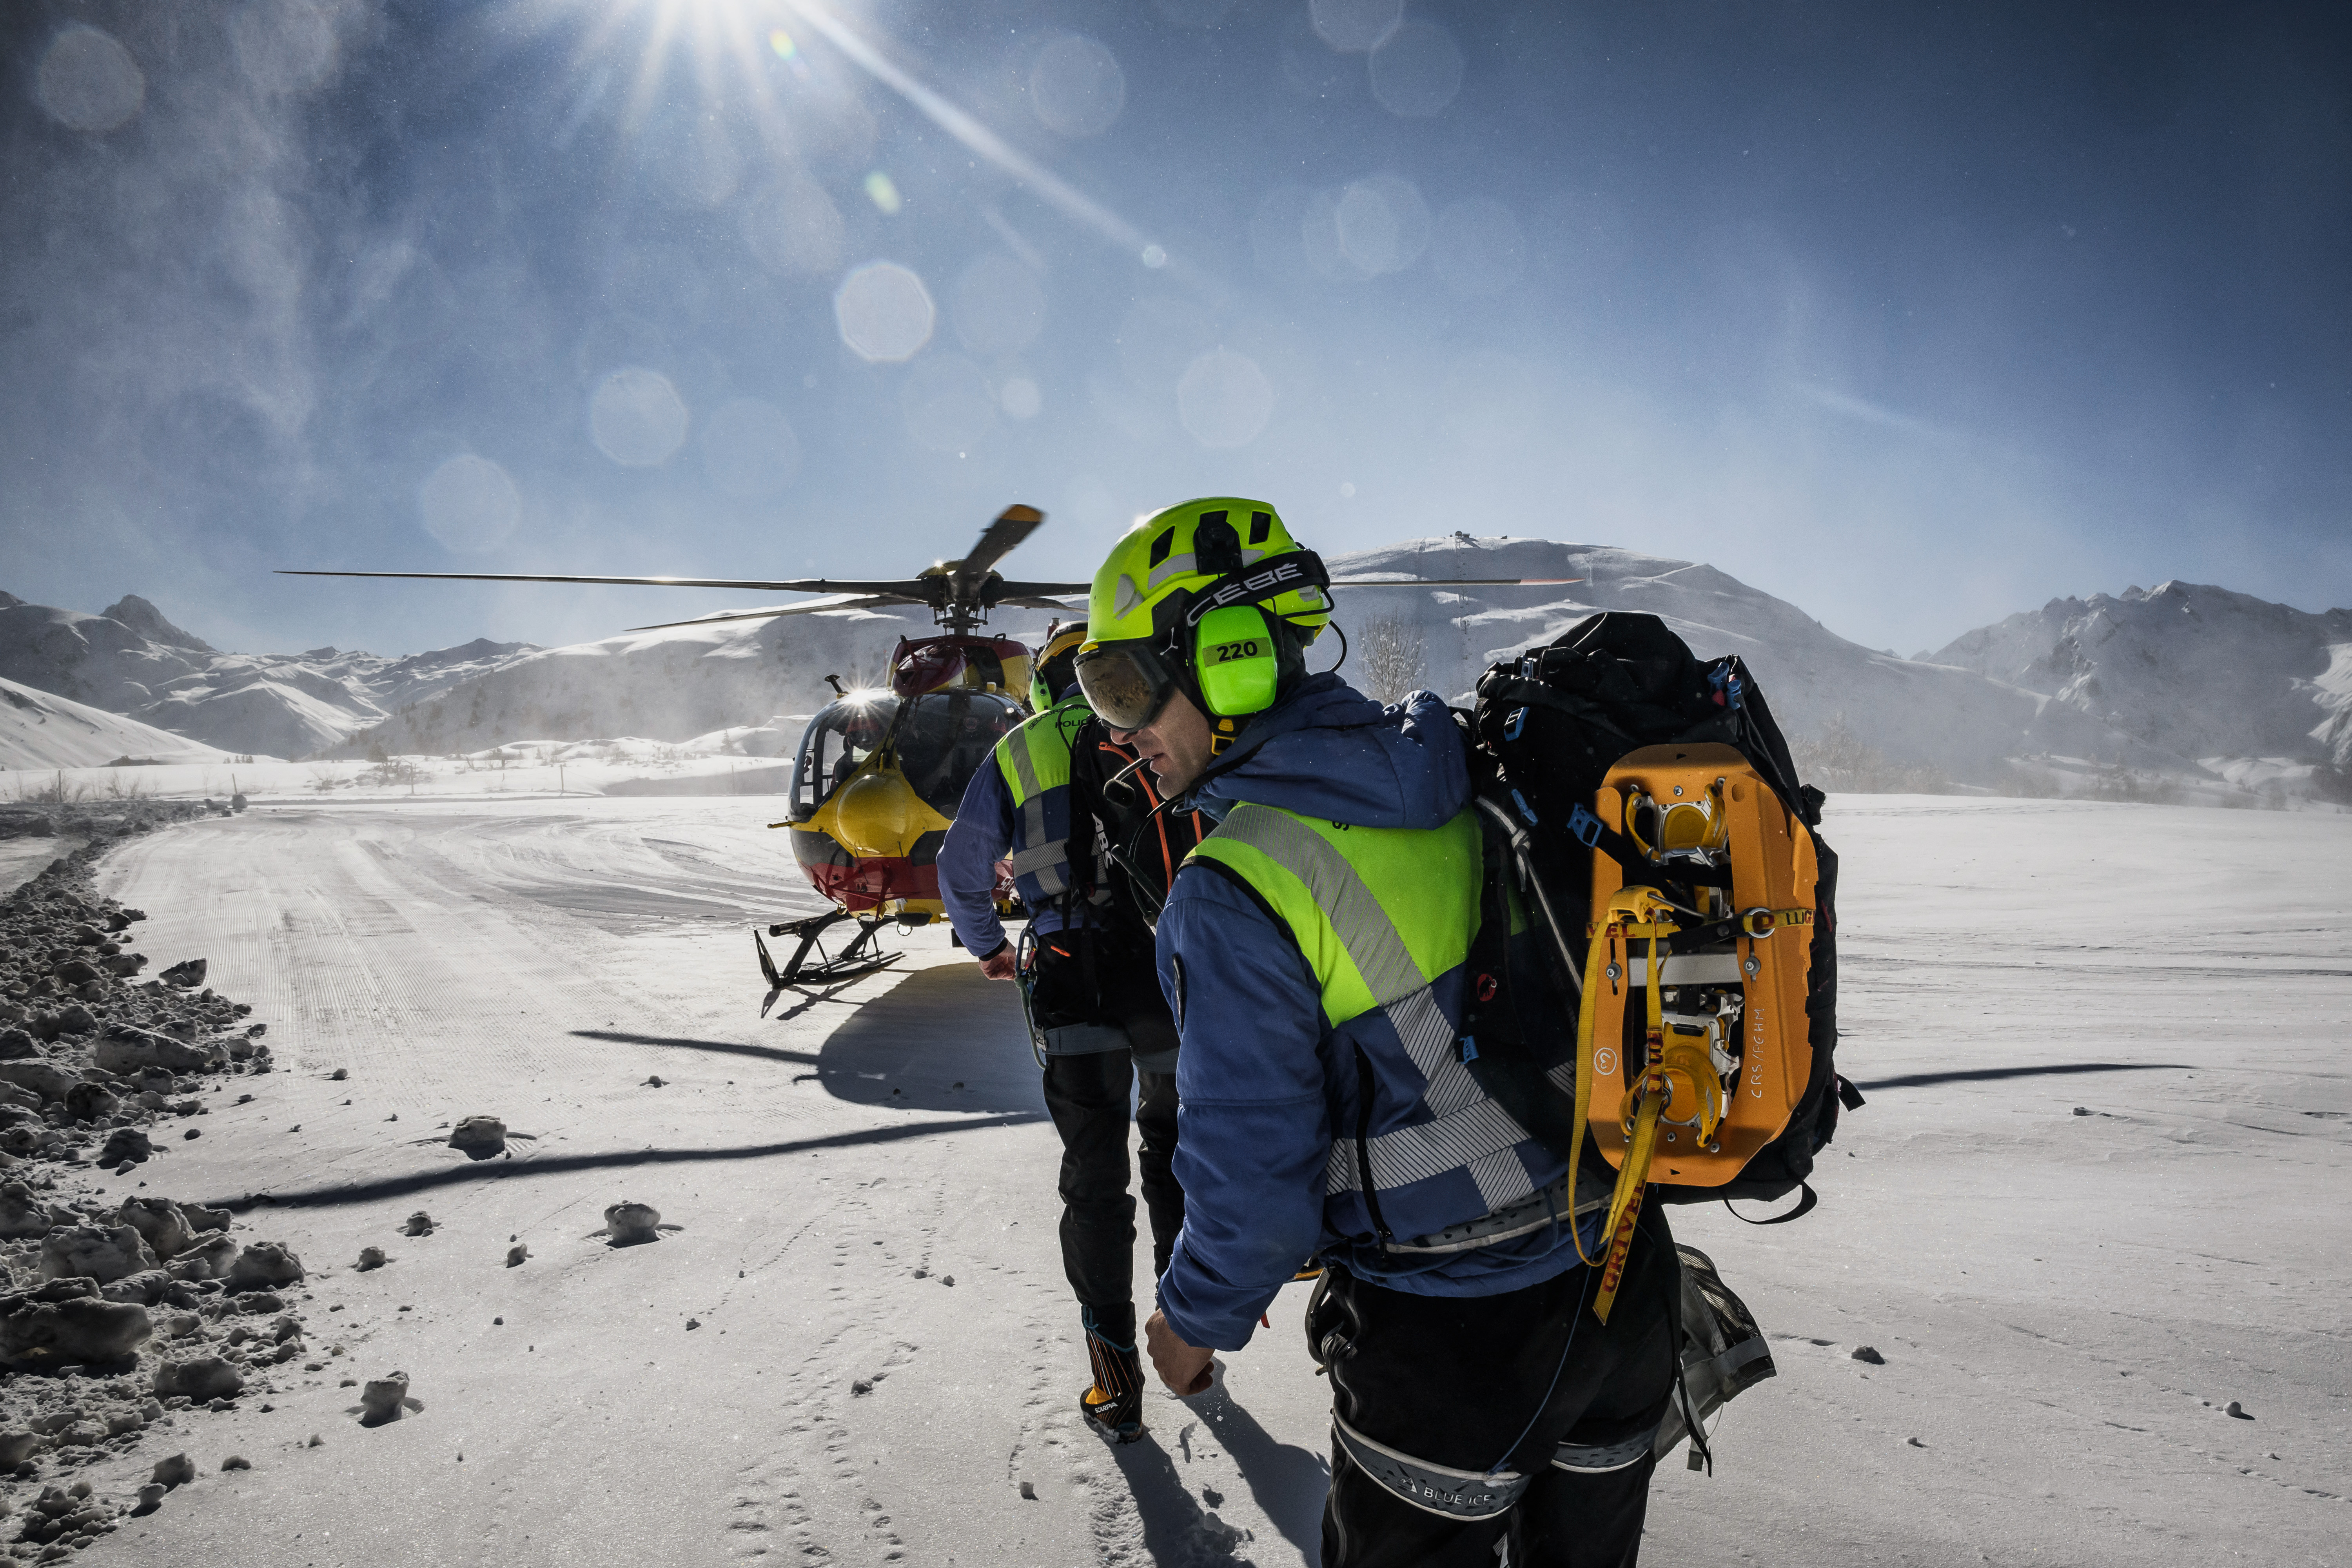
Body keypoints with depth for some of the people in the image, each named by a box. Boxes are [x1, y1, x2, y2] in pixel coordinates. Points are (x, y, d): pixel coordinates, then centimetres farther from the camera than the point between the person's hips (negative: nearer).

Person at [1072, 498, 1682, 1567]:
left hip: (1452, 1336, -6)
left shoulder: (1234, 896, -23)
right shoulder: (1475, 782, -2)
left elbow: (1254, 1171, -19)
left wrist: (1197, 1318, 2)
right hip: (1625, 1276, 7)